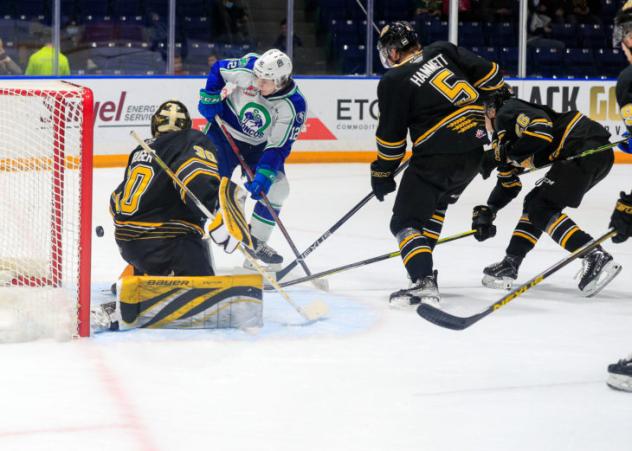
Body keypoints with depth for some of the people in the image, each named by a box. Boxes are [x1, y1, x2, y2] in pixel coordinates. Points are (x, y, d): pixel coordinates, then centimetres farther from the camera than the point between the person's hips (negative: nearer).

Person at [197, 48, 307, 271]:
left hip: (258, 145, 2)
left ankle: (256, 244, 7)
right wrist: (210, 98, -10)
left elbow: (278, 147, -24)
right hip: (224, 130, -1)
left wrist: (264, 175, -35)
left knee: (277, 188, -9)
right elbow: (218, 69, -4)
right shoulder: (245, 68, -26)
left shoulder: (293, 106, -26)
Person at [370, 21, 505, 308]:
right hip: (476, 148, 7)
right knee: (436, 202, 30)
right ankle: (422, 265, 29)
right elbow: (489, 75, 7)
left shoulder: (393, 82, -4)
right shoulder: (444, 51, 9)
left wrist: (381, 174, 12)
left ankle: (424, 282, -22)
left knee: (405, 220, -2)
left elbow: (391, 136, -1)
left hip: (438, 156, -7)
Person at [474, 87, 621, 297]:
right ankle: (509, 265, 19)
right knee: (535, 203, 16)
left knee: (541, 209, -12)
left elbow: (542, 131, -23)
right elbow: (508, 184, 31)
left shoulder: (508, 112, -6)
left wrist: (501, 154, -13)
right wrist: (487, 212, 21)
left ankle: (596, 258, -23)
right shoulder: (501, 136, 25)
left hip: (588, 147, -10)